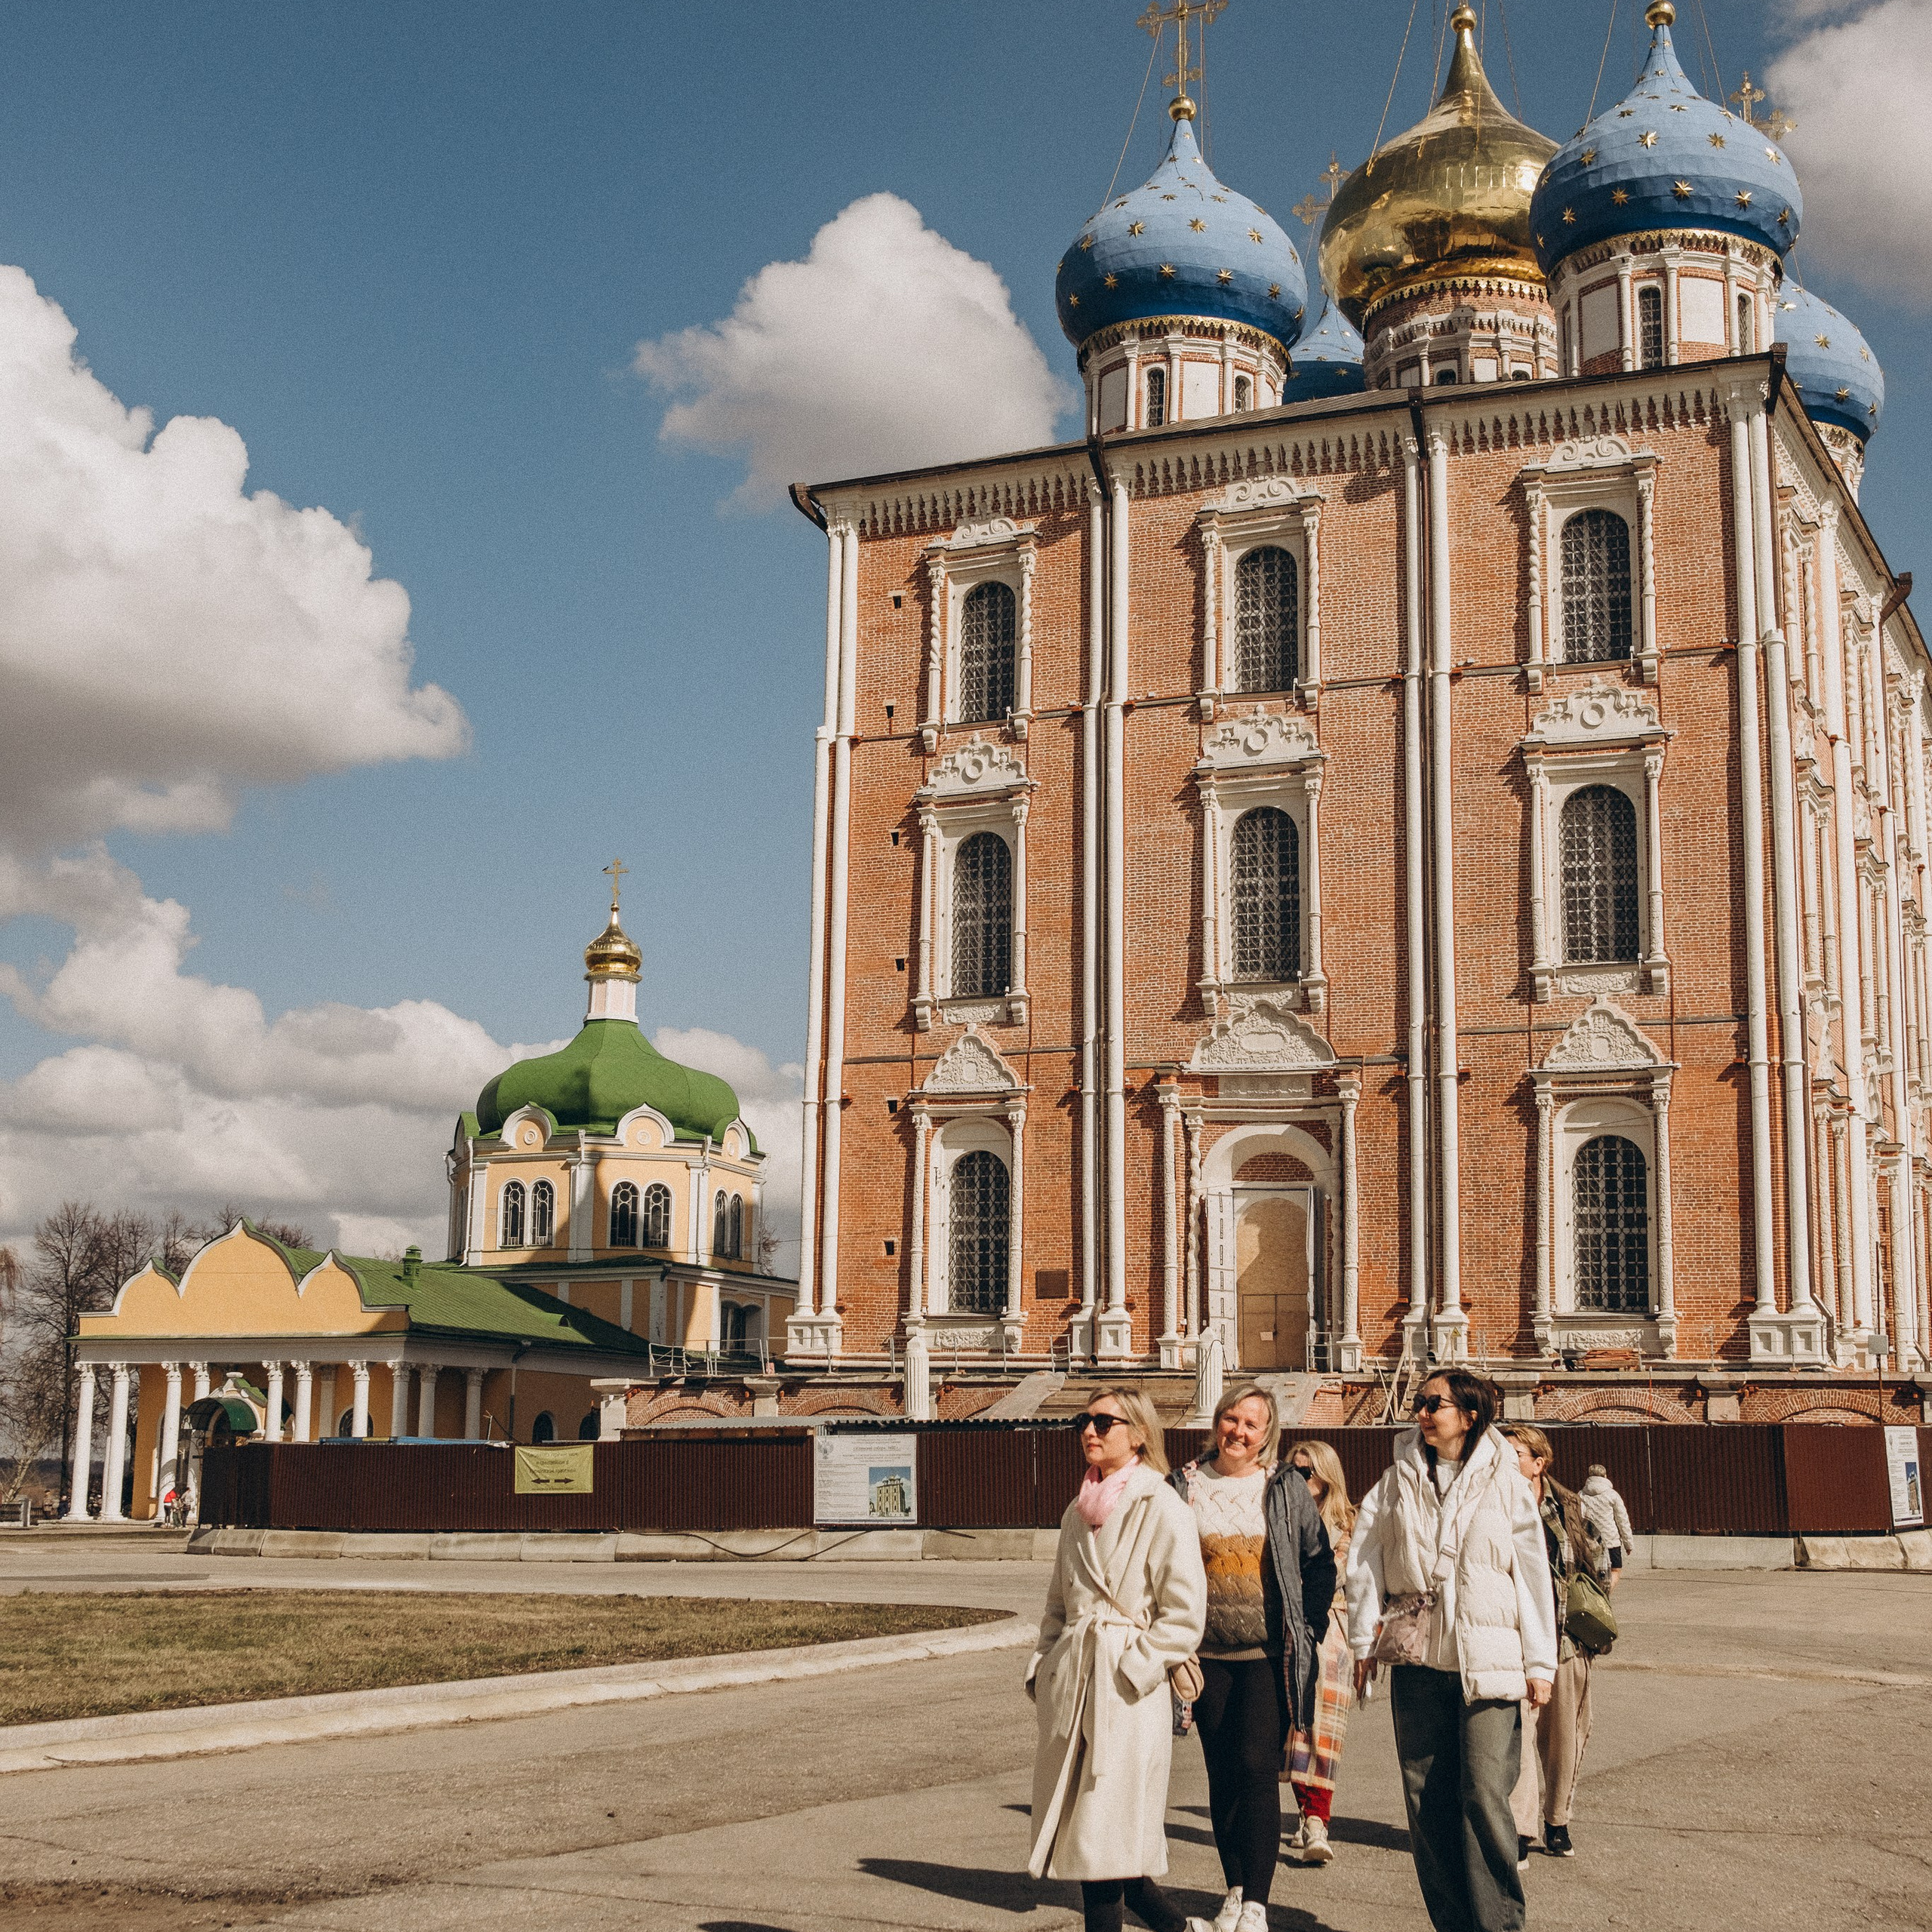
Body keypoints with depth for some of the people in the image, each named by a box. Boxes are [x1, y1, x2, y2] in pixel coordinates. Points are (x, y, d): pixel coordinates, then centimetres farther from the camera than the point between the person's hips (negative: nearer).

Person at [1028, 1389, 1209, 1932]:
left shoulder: (1162, 1508, -7)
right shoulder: (1078, 1512, 15)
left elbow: (1185, 1615, -11)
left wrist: (1130, 1672, -14)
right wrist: (1044, 1667, 8)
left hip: (1128, 1692, -7)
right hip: (1071, 1681, 7)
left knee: (1104, 1837, -7)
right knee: (1078, 1833, 8)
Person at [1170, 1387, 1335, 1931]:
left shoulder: (1286, 1488, 2)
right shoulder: (1185, 1486, 5)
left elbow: (1320, 1563, 7)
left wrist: (1308, 1629, 0)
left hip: (1269, 1654, -2)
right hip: (1208, 1655, 2)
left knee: (1257, 1768, -10)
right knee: (1222, 1773, 8)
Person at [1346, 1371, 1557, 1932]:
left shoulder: (1503, 1482, 2)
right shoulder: (1399, 1481, 9)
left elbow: (1533, 1573, 3)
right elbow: (1363, 1557, 11)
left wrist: (1539, 1662, 2)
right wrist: (1365, 1640, 7)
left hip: (1487, 1659, -3)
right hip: (1416, 1657, 3)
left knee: (1484, 1795, -10)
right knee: (1427, 1799, 4)